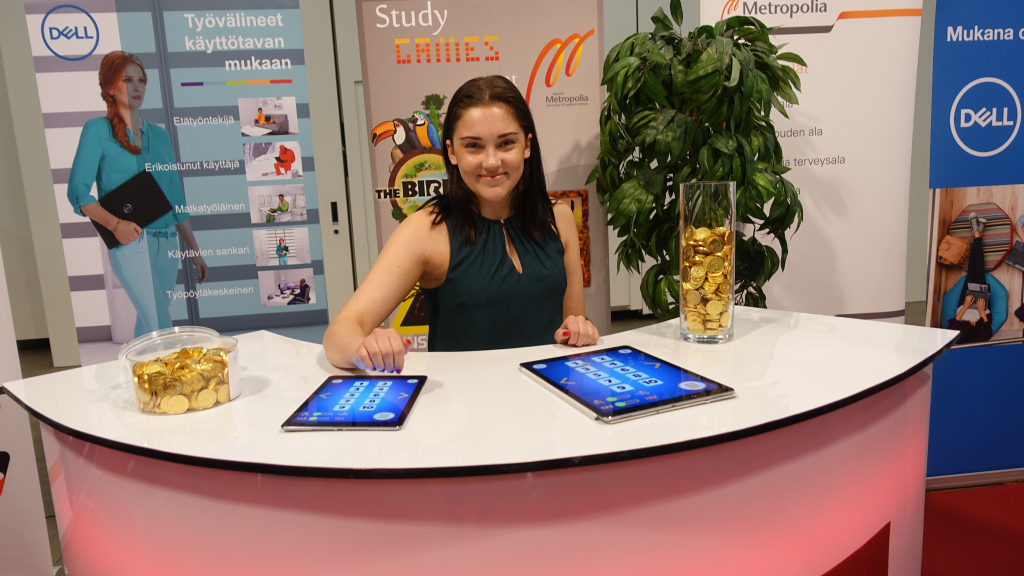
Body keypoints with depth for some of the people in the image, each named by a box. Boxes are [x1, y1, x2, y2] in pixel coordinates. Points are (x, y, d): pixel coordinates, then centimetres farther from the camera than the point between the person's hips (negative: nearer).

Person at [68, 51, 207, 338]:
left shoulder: (159, 135, 13)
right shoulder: (97, 129, -1)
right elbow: (78, 190, -7)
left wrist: (194, 251, 13)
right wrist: (115, 224, -23)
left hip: (167, 243, 5)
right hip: (130, 243, -5)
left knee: (148, 323, 13)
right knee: (162, 328, -12)